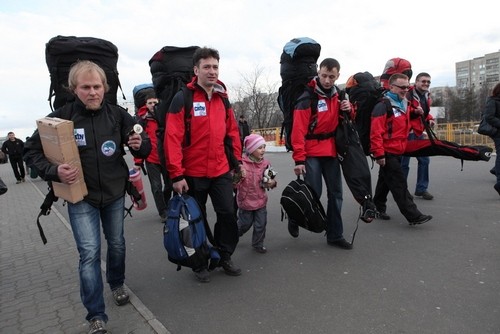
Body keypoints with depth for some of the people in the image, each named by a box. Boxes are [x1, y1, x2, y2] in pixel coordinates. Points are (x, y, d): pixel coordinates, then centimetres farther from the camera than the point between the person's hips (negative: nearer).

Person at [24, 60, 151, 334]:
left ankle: (117, 284, 44)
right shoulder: (61, 117, -10)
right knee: (89, 253, -7)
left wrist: (140, 145, -23)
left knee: (117, 244, 17)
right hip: (81, 197, -2)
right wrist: (54, 172, -22)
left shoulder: (117, 114, -5)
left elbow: (142, 149, 1)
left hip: (115, 193, 3)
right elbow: (31, 152, -3)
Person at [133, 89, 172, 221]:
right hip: (152, 159, -2)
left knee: (169, 185, 14)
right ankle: (163, 213, 16)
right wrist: (138, 161, -7)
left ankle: (165, 205, 38)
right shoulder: (142, 119, -5)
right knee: (157, 188, 1)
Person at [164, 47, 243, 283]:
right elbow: (173, 138, -15)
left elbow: (232, 131, 14)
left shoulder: (223, 98, 7)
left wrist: (236, 161, 11)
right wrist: (176, 174, -17)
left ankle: (225, 256, 29)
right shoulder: (182, 98, -10)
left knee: (227, 214, 6)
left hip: (221, 172, 4)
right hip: (193, 174, -4)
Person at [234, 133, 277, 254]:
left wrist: (272, 183, -9)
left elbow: (271, 180, 12)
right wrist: (240, 177, -31)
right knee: (244, 224, 13)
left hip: (261, 201, 4)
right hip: (246, 201, -3)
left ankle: (258, 244, 31)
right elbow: (234, 184, -13)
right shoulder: (242, 164, -17)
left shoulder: (266, 163, -3)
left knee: (261, 225, 9)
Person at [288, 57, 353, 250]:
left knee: (335, 193, 8)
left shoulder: (337, 94, 8)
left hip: (331, 151, 7)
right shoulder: (307, 97, -13)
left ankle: (335, 235, 19)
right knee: (314, 192, -6)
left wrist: (348, 110, -3)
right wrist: (299, 159, -22)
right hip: (312, 152, -6)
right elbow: (298, 130, -18)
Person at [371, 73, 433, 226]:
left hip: (397, 152, 9)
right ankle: (413, 216, -2)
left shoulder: (404, 105, 13)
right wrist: (379, 154, -22)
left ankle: (378, 208, 31)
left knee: (385, 181, 18)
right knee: (400, 184, -6)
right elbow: (376, 132, -21)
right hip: (387, 153, -9)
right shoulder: (383, 106, -16)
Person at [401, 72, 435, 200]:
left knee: (424, 160, 9)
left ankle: (421, 189, 19)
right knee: (404, 162, -4)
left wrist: (430, 119, 9)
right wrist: (415, 111, -31)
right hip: (408, 132, -9)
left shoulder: (426, 96, 16)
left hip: (419, 132, 9)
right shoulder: (409, 94, -12)